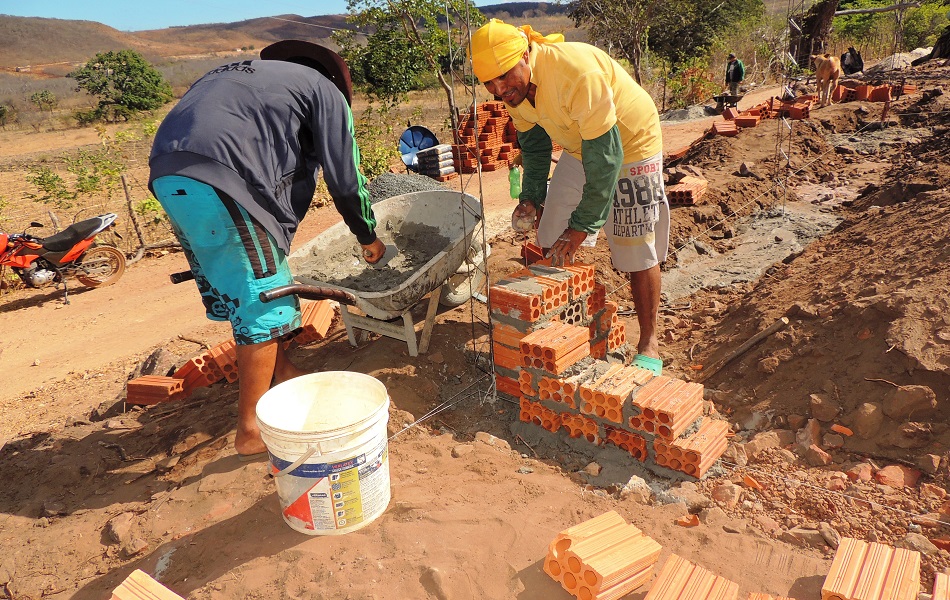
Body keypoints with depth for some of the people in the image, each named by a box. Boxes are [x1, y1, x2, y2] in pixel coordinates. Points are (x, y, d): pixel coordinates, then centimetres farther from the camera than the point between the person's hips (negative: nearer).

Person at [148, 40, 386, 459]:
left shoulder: (243, 74, 33)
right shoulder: (325, 91, 12)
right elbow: (346, 181, 10)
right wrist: (369, 239, 24)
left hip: (167, 175, 9)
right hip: (218, 183, -9)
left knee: (235, 291, 19)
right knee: (263, 301, -1)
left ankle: (282, 376, 35)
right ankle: (251, 431, 5)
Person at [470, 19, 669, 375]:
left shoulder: (577, 73, -36)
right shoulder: (514, 85, -12)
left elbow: (605, 157, -33)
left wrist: (582, 226, -31)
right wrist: (531, 196, -6)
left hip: (630, 143, -7)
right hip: (580, 148, 7)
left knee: (638, 250, -7)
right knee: (554, 242, 6)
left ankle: (648, 345, 8)